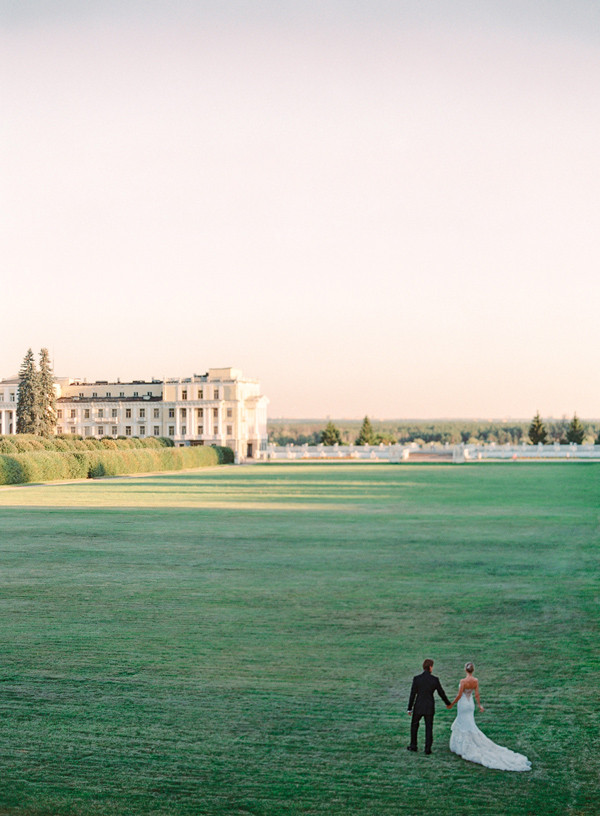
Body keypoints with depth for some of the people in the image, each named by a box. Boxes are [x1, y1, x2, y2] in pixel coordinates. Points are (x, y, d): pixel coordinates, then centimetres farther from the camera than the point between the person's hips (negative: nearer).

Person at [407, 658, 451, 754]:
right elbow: (441, 693, 1)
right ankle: (428, 748, 11)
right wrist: (448, 703, 20)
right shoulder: (435, 680, -10)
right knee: (429, 728, 13)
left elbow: (412, 694, -9)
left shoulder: (416, 678, -12)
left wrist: (409, 708, 0)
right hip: (430, 707, 0)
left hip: (418, 707, 0)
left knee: (414, 725, 21)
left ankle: (413, 745, 25)